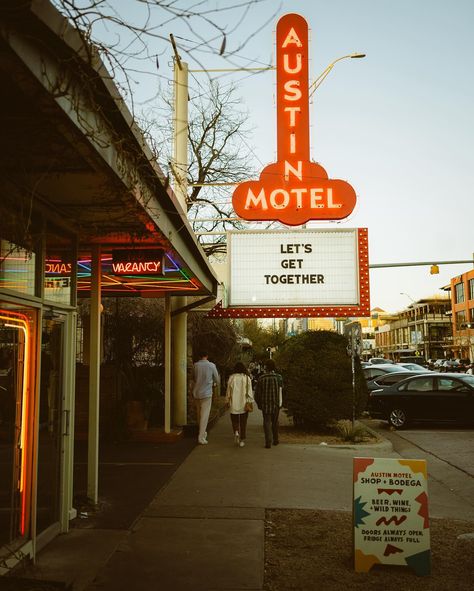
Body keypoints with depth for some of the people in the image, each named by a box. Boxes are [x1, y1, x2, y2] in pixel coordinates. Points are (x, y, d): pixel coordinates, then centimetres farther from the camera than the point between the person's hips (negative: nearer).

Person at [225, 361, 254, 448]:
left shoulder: (232, 377, -2)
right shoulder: (247, 378, -2)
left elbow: (228, 390, 3)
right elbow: (249, 391, -6)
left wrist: (227, 401, 12)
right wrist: (249, 402, -3)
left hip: (234, 403, 0)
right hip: (244, 403, 0)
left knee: (234, 420, 15)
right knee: (243, 422, 9)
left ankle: (236, 432, -11)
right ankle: (242, 440, 9)